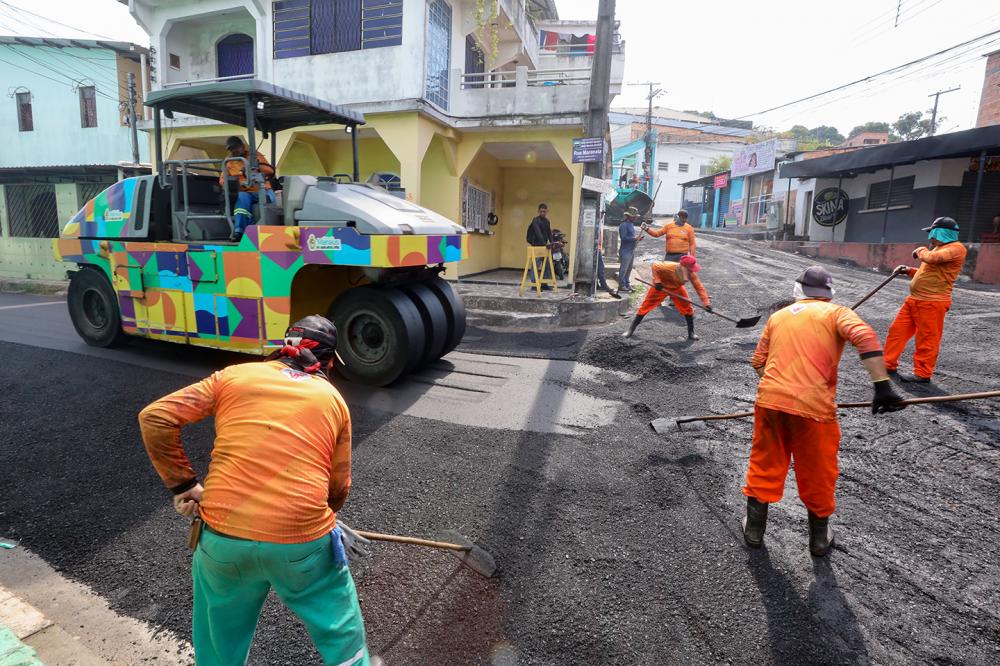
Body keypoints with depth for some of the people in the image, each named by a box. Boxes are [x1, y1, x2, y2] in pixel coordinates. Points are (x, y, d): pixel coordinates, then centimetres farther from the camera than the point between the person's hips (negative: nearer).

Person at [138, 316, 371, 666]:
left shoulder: (234, 375, 6)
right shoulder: (333, 400, 5)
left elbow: (154, 419, 1)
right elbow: (338, 487, 9)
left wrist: (183, 483, 9)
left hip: (223, 537, 2)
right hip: (303, 543, -1)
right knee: (342, 634, 24)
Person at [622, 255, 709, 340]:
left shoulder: (691, 273, -25)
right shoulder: (670, 267, -38)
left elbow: (699, 287, -22)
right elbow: (655, 266, -24)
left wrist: (707, 302, -29)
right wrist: (657, 281, -31)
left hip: (677, 288, 4)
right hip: (661, 287, -4)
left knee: (688, 309, -4)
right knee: (645, 307, -4)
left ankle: (691, 333, 13)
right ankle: (630, 330, 7)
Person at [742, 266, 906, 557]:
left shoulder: (778, 315, 18)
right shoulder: (837, 312, 6)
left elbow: (758, 361, 17)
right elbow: (865, 337, -15)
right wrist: (882, 385, -19)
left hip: (769, 400, 3)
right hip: (813, 406, -3)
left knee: (764, 465, 19)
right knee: (817, 475, 16)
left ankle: (754, 529, 30)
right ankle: (819, 538, 34)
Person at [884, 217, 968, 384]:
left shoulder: (956, 248, -9)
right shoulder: (938, 248, 21)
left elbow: (931, 258, -26)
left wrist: (921, 250, -5)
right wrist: (909, 271, 13)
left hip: (932, 303, -10)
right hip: (913, 300, 10)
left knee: (927, 340, -3)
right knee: (897, 331, 9)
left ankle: (922, 374, 5)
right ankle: (889, 365, 17)